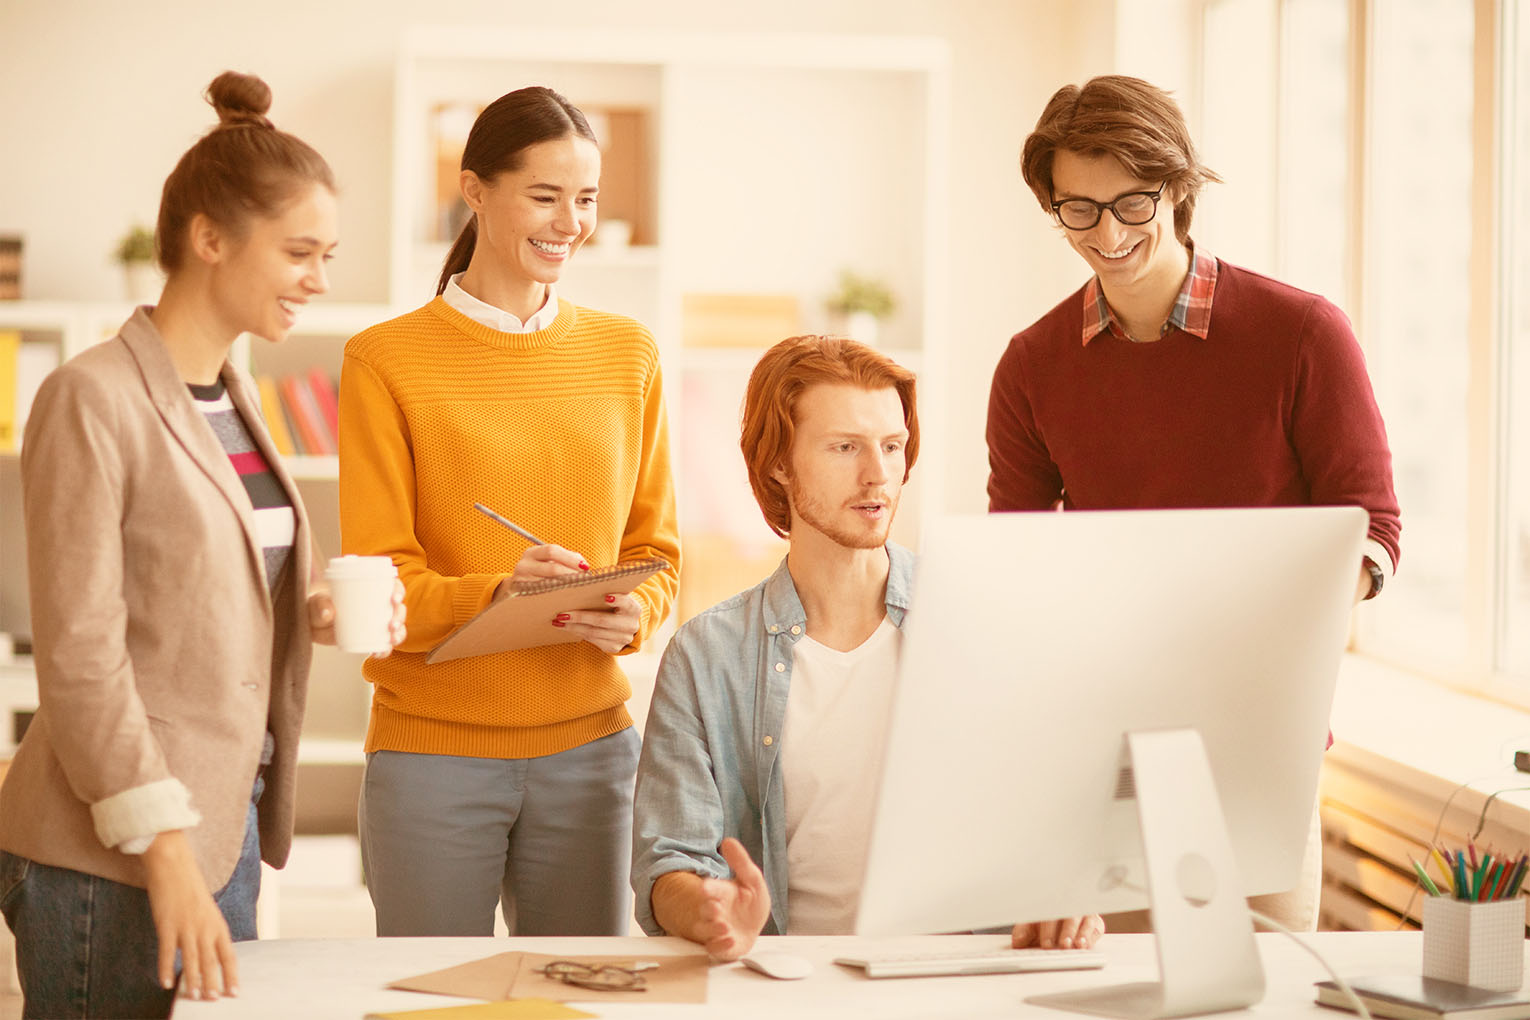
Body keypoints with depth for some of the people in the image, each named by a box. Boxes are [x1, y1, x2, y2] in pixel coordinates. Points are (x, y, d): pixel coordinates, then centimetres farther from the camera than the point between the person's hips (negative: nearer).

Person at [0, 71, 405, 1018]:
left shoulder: (234, 395, 13)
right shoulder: (92, 398, -12)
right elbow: (80, 654, -16)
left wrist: (316, 616, 1)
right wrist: (168, 858, -20)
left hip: (226, 826, 8)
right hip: (108, 862, -8)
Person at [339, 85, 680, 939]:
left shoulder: (628, 354, 10)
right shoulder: (386, 360, -3)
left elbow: (656, 549, 12)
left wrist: (634, 614, -10)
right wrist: (498, 594, -24)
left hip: (591, 743, 3)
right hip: (433, 748, -3)